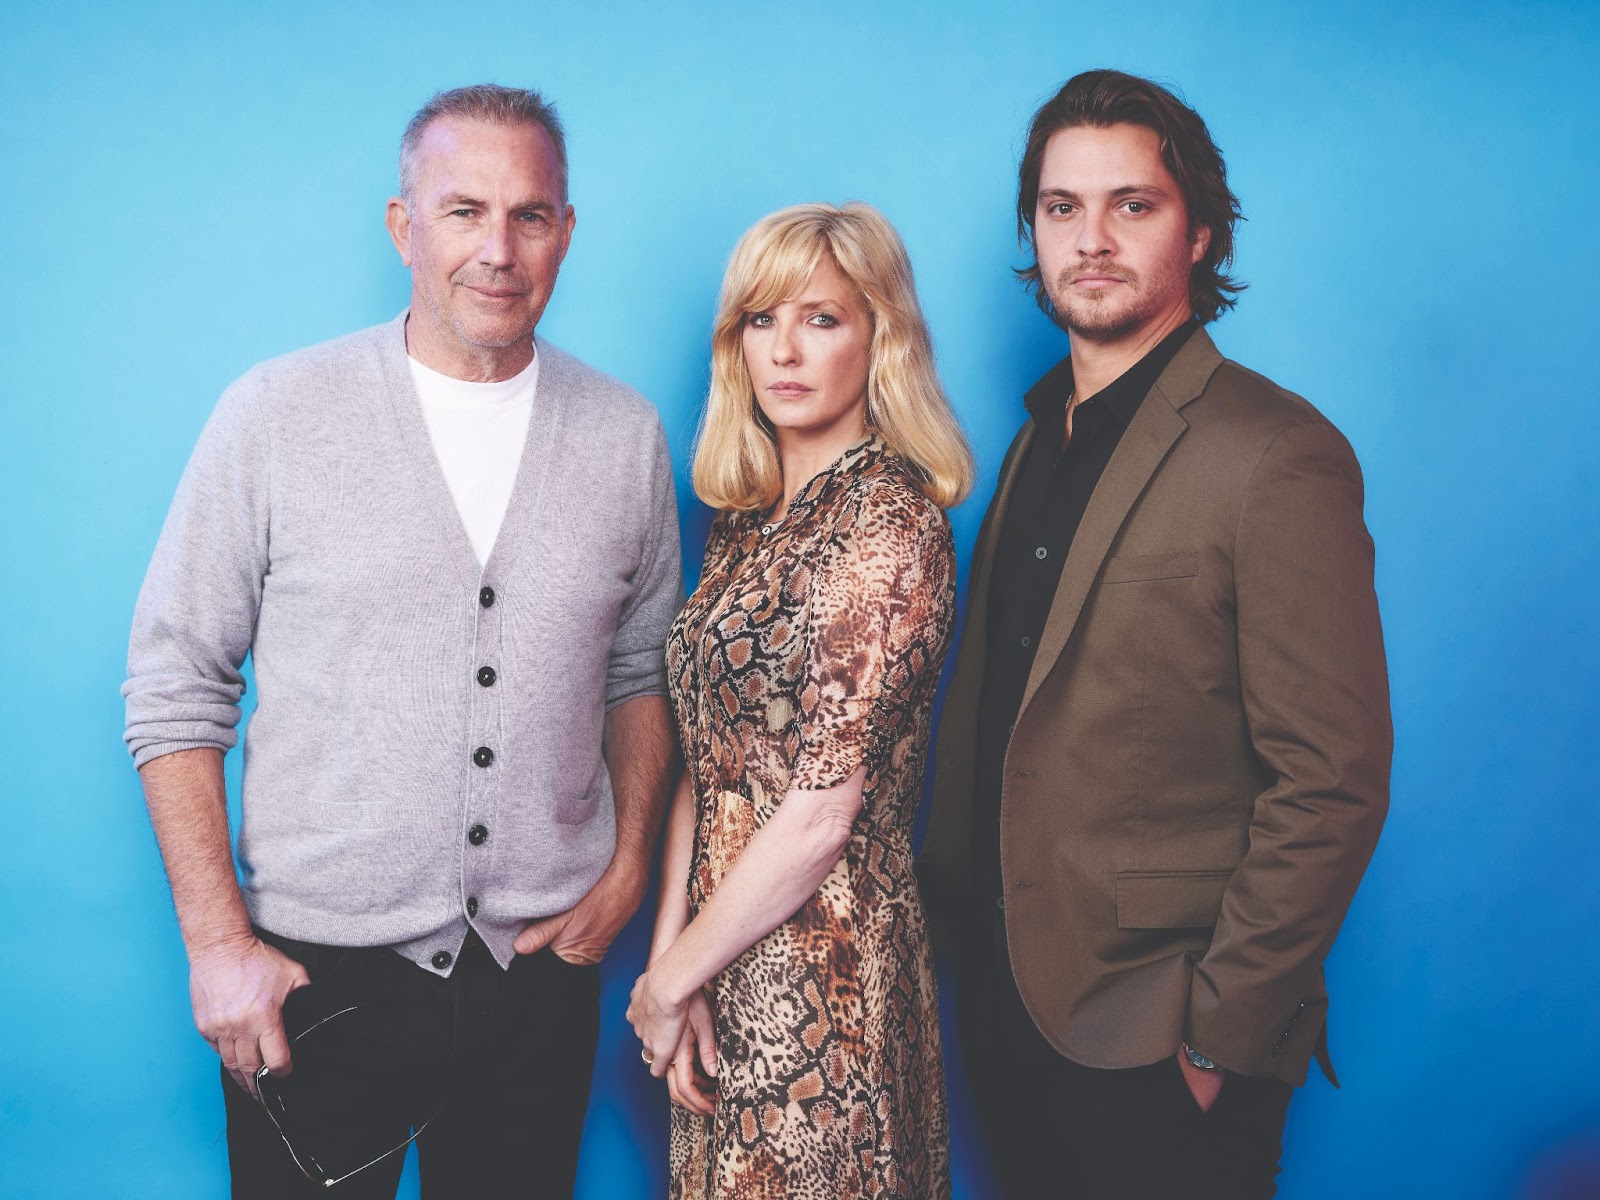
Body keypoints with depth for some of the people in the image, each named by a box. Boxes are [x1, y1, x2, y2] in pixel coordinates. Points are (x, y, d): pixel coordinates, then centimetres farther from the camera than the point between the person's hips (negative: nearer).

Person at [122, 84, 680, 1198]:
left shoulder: (625, 435, 1)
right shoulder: (275, 415, -7)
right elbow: (176, 688, -4)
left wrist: (629, 869, 2)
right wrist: (216, 940, -7)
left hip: (542, 966, 2)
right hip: (313, 974, -2)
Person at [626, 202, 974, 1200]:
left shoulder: (891, 521, -17)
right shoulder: (750, 514, 7)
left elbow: (822, 817, -19)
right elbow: (704, 757, 6)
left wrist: (667, 978, -10)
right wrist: (671, 945, -5)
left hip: (822, 958, -7)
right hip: (725, 943, 7)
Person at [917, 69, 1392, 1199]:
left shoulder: (1276, 453, -16)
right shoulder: (1042, 439, 10)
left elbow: (1331, 784, -18)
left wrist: (1221, 1034, -16)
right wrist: (953, 899, 9)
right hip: (1012, 1000, 7)